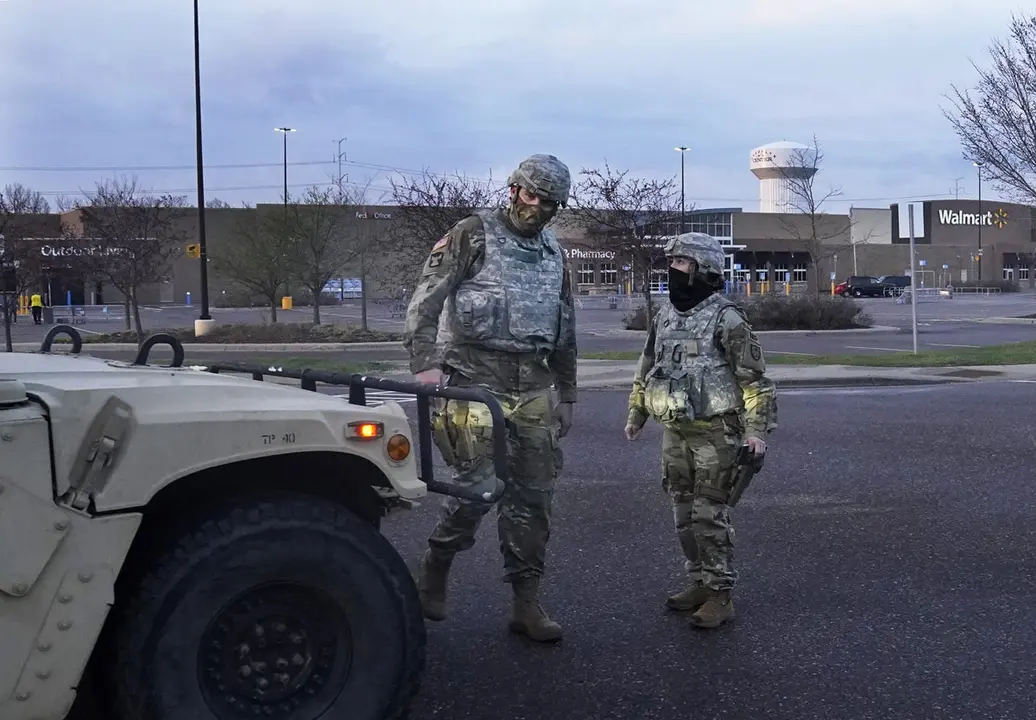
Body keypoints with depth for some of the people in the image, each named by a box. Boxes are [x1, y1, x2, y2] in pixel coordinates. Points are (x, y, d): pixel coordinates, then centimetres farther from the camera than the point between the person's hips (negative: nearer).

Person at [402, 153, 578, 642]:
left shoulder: (553, 254, 18)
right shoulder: (473, 235, -1)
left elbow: (565, 332, 24)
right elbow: (425, 300, -9)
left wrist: (567, 396, 22)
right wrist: (424, 362, -21)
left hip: (533, 389, 6)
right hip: (477, 381, -6)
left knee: (533, 497, 4)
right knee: (479, 485, -12)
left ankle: (526, 603, 12)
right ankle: (435, 565, 15)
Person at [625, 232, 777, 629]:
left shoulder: (726, 318, -10)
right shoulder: (663, 316, 11)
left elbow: (754, 377, -10)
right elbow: (647, 369, 22)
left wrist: (756, 429, -15)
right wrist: (636, 415, 23)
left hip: (715, 433, -7)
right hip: (674, 432, 7)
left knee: (710, 515, -6)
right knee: (683, 513, 12)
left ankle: (720, 594, 3)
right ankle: (699, 582, 25)